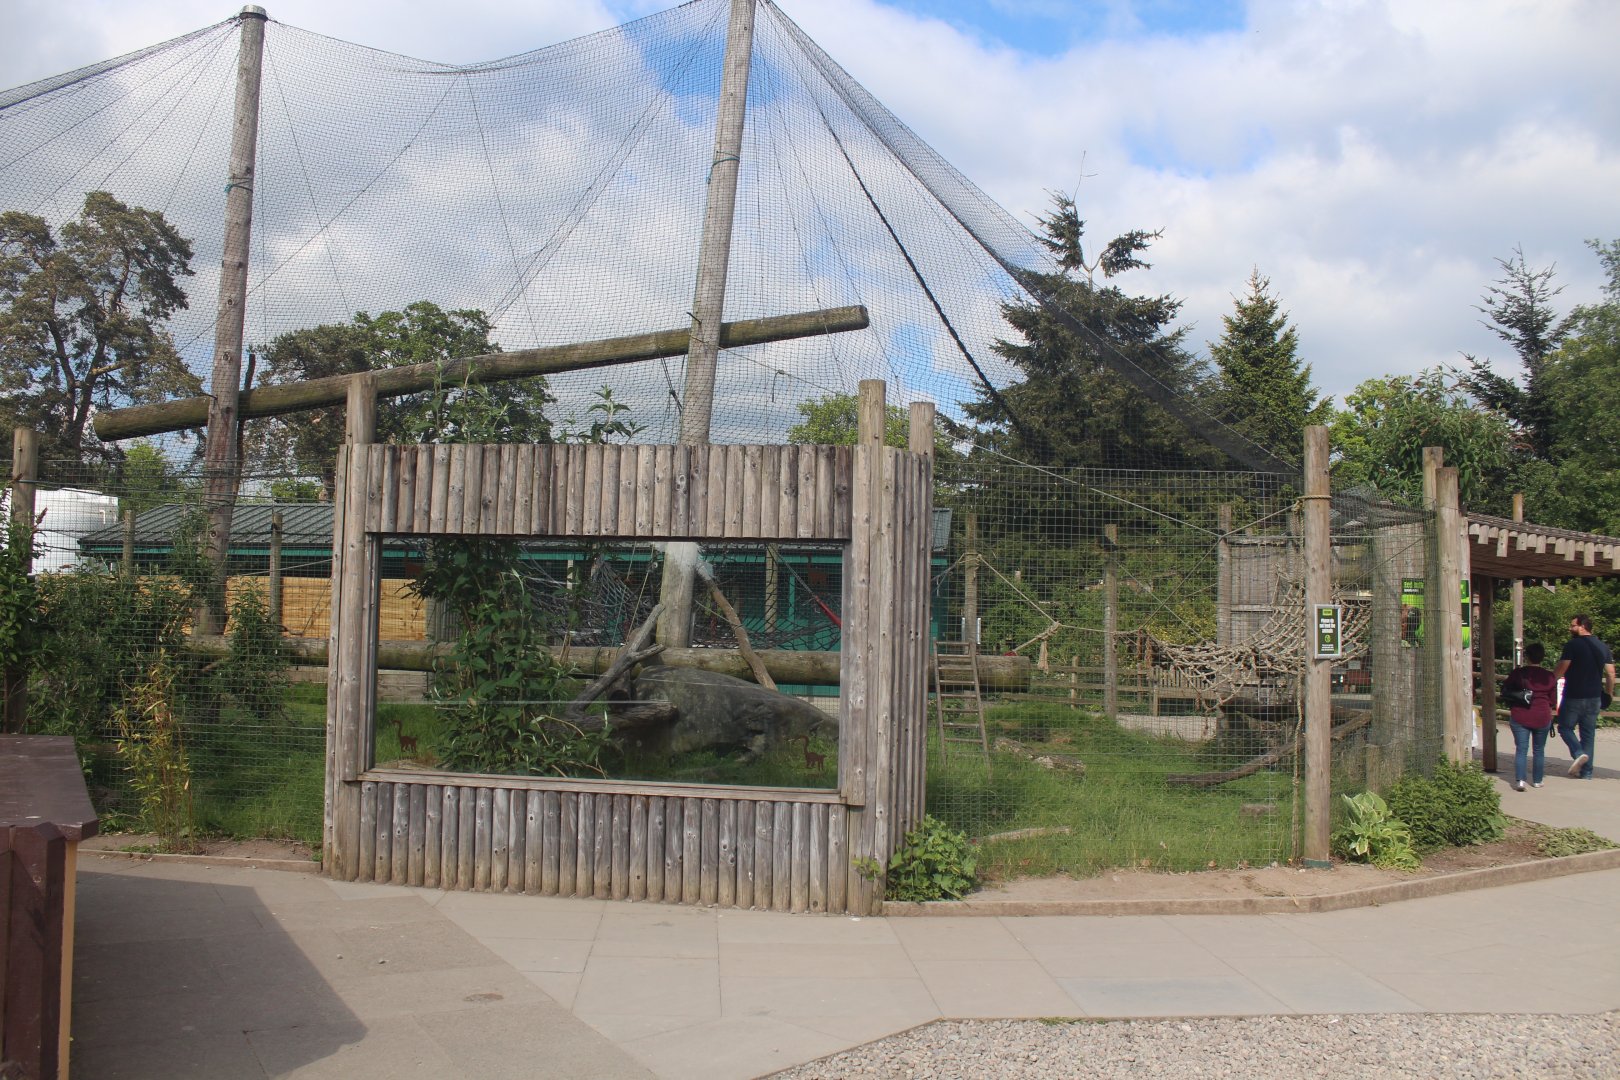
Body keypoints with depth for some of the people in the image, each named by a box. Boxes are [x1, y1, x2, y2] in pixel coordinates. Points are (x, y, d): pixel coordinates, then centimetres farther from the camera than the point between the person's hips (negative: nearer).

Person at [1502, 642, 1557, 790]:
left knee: (1521, 749, -2)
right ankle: (1538, 780, 21)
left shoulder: (1517, 673, -4)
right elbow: (1553, 701, 5)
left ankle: (1519, 780, -15)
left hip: (1520, 717, -1)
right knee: (1539, 750, 14)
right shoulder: (1549, 676, 0)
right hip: (1542, 717, 1)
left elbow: (1504, 692, 3)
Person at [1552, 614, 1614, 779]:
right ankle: (1586, 771, 10)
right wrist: (1609, 694, 19)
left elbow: (1560, 670, -16)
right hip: (1594, 697, 6)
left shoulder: (1572, 645, -13)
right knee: (1588, 733, 11)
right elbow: (1611, 674, 8)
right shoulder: (1603, 647, 8)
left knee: (1565, 727, 9)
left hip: (1574, 696, -6)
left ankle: (1578, 753, -16)